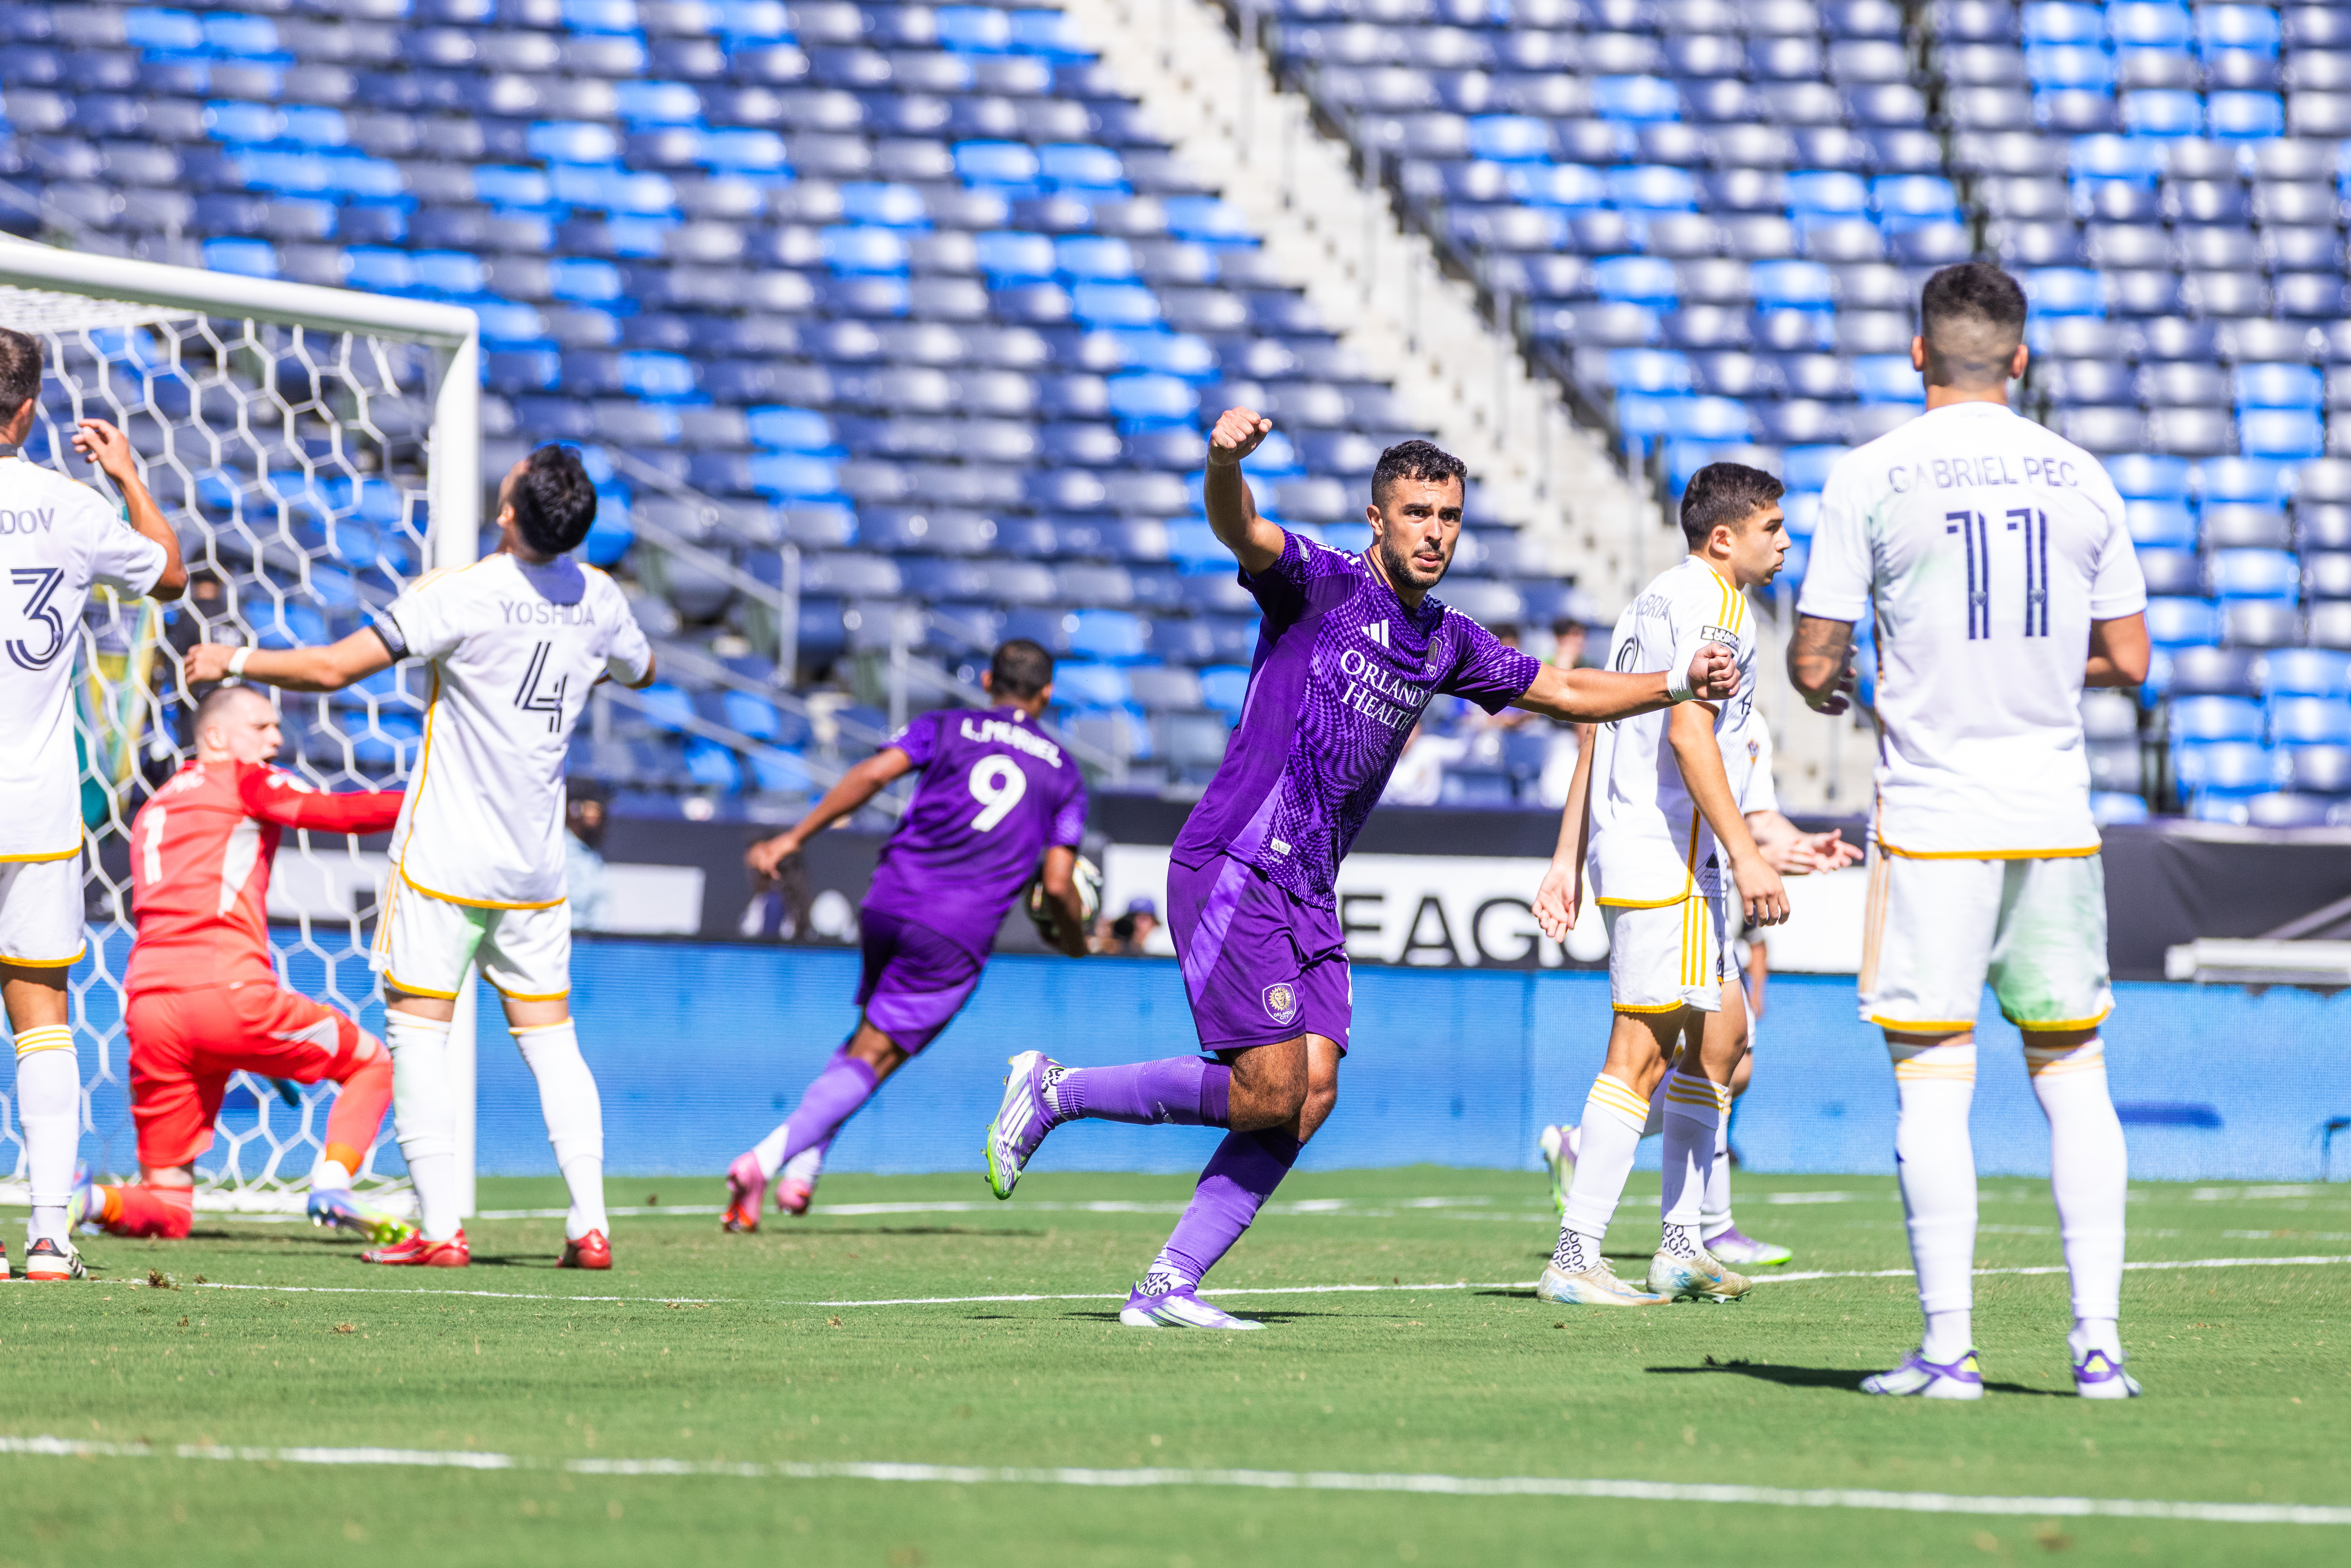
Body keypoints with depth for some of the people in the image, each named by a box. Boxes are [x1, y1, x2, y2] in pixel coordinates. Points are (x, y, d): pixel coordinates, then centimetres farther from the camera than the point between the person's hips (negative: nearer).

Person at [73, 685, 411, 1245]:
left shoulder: (154, 809, 31)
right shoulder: (240, 779, 10)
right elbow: (337, 814, -4)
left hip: (146, 1005, 6)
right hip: (226, 992, -6)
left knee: (167, 1208, 12)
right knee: (372, 1063, 15)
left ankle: (87, 1200, -19)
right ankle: (331, 1186, -9)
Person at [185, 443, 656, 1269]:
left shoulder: (463, 593, -17)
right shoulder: (599, 598, 1)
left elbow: (333, 669, -17)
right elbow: (641, 670, 24)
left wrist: (236, 659, -2)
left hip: (445, 854, -5)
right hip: (537, 865, 5)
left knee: (417, 1029, 1)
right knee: (549, 1034, 10)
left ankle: (440, 1228, -6)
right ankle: (590, 1225, 2)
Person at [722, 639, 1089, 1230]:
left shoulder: (945, 728, 13)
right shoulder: (1064, 772, 12)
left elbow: (872, 775, -5)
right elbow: (1058, 885, 5)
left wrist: (794, 837, -7)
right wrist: (1076, 942, 25)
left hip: (890, 901, 3)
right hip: (958, 934, -3)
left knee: (873, 1029, 26)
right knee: (872, 1058, -4)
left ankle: (804, 1166, 14)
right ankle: (769, 1158, -22)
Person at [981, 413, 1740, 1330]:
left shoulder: (1446, 643, 15)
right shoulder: (1320, 584, -7)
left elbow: (1564, 693, 26)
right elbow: (1239, 530, -28)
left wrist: (1680, 684, 14)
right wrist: (1226, 462, -50)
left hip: (1309, 893, 8)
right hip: (1234, 868, -8)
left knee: (1311, 1096, -4)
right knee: (1271, 1091, -14)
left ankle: (1168, 1287, 0)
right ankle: (1055, 1093, 4)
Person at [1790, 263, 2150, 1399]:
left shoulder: (1870, 477, -5)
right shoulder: (2079, 476, 5)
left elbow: (1813, 666, -3)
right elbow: (2127, 660, 10)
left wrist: (1839, 694, 20)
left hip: (1931, 823, -3)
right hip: (2054, 818, 3)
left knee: (1932, 1081, -2)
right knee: (2073, 1075, 9)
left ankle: (1947, 1346, -5)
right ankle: (2098, 1339, 4)